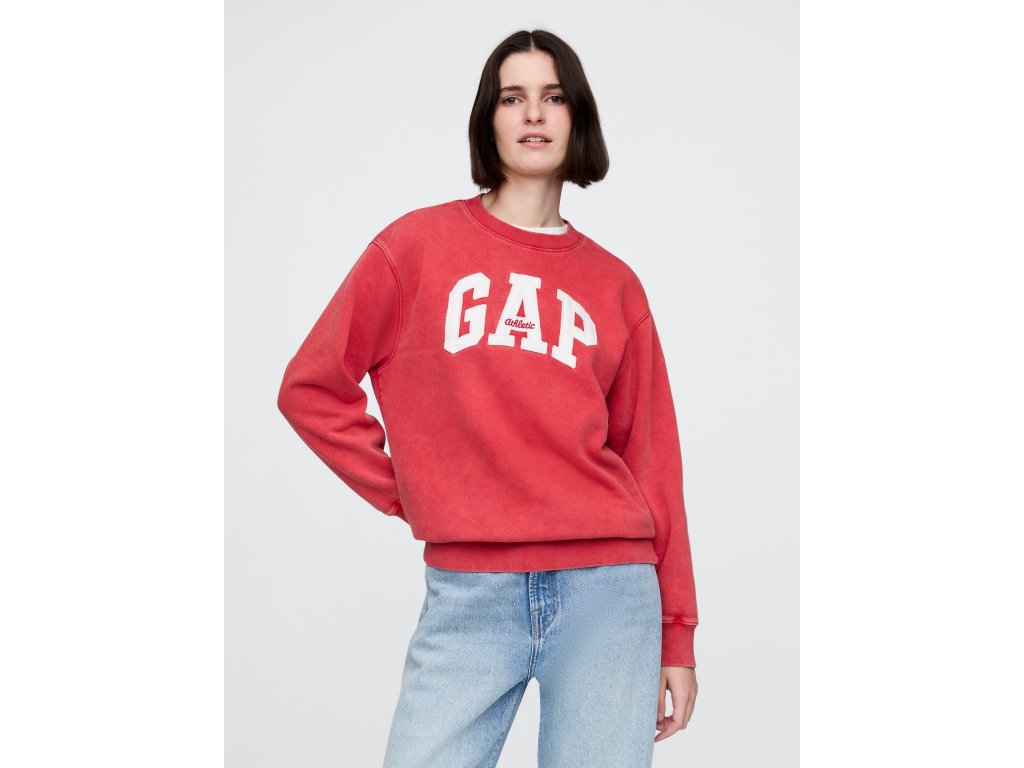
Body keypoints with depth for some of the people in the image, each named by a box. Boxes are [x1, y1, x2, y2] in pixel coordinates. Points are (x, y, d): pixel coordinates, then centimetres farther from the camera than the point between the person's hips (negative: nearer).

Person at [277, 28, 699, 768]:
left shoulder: (614, 284, 11)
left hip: (608, 591, 1)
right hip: (467, 596, -1)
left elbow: (651, 458, 9)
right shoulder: (418, 244, 6)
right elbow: (312, 387, 8)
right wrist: (408, 493, 2)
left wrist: (678, 636, 7)